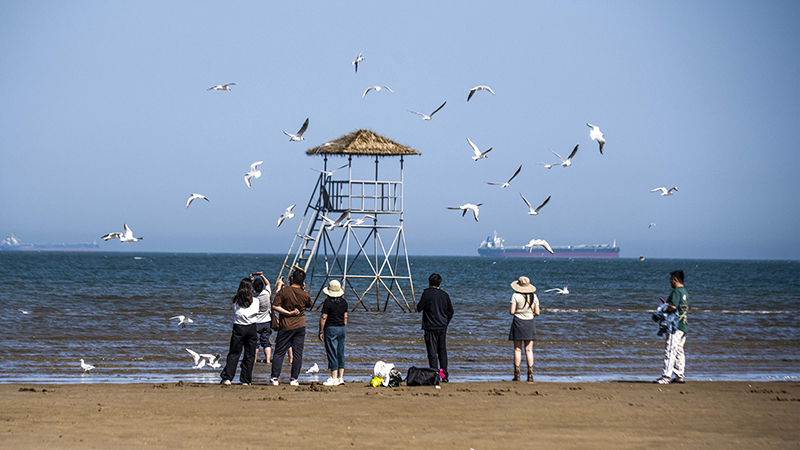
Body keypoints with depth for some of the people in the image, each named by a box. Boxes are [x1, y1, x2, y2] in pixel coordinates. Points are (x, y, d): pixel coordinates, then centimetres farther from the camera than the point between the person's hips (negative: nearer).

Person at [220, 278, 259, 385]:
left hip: (238, 328, 0)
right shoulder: (255, 301, -4)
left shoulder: (235, 301, -2)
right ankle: (246, 380, 8)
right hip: (251, 328, 0)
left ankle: (227, 378, -6)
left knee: (233, 354, 4)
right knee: (249, 355, 7)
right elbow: (255, 312, 6)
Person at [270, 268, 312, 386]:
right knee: (297, 353, 6)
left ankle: (275, 378, 1)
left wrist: (288, 313, -13)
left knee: (279, 352, 4)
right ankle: (294, 379, 6)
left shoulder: (283, 291, -9)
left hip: (285, 326, -1)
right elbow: (309, 305, 18)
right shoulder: (305, 295, -3)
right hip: (300, 326, 1)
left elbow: (275, 306, -15)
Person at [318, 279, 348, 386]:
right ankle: (340, 377, 13)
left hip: (331, 329, -6)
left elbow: (323, 317, -12)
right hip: (341, 329, 6)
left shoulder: (328, 302, -13)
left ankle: (334, 378, -5)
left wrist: (321, 331, -5)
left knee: (332, 354, -4)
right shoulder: (343, 301, 7)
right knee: (340, 354, 11)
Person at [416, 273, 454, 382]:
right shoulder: (444, 295, 7)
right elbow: (450, 311, 12)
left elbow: (419, 308, -5)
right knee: (442, 351, 12)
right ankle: (444, 375, 13)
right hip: (443, 327, 5)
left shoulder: (427, 293, -9)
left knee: (432, 352, -4)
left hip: (431, 328, -5)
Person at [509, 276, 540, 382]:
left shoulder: (516, 296, -9)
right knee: (529, 350, 5)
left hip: (518, 322, -3)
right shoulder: (534, 296, 2)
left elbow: (512, 312, -13)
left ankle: (517, 374, -1)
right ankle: (530, 374, 1)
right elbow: (537, 313, 2)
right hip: (530, 322, 3)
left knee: (517, 349, 1)